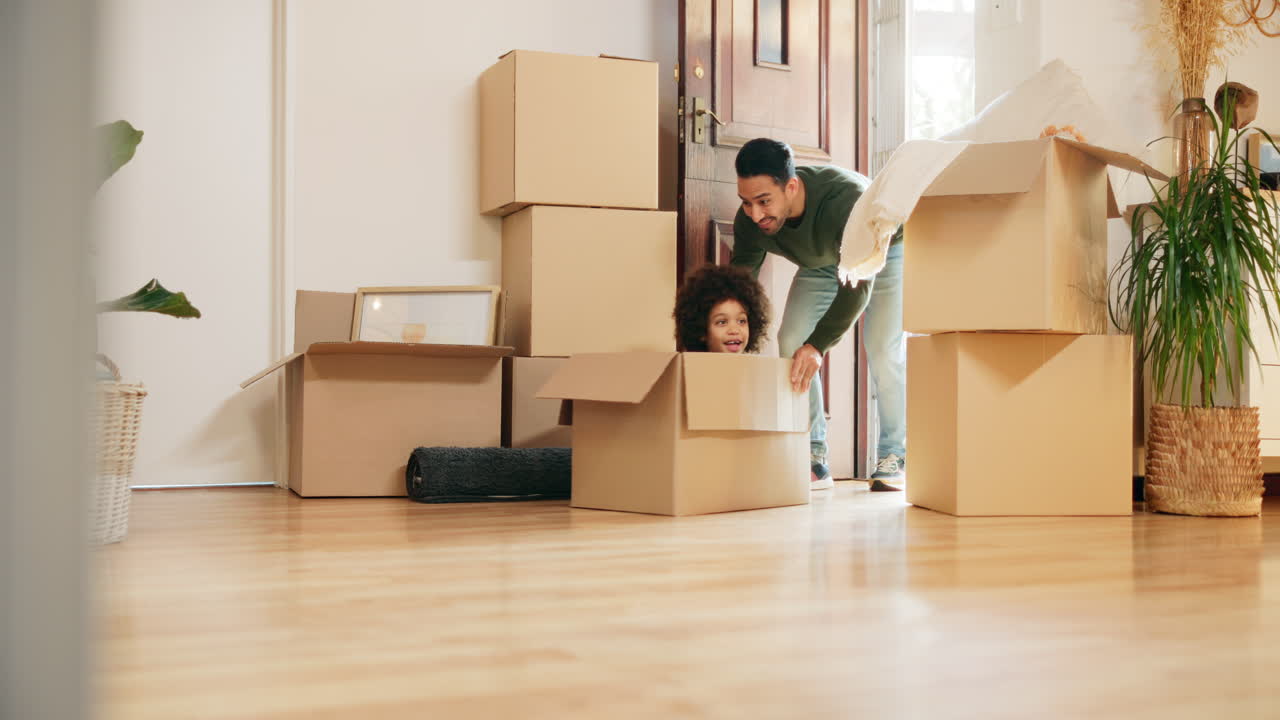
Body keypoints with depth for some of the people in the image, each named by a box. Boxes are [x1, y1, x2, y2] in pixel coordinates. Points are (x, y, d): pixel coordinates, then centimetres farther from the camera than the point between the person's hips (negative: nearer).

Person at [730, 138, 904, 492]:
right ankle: (813, 461, -3)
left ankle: (893, 461, -2)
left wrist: (818, 345, -55)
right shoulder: (749, 221, -28)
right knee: (791, 344, -10)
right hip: (822, 260, 5)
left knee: (885, 351, -16)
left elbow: (857, 283, -45)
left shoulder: (848, 197, -44)